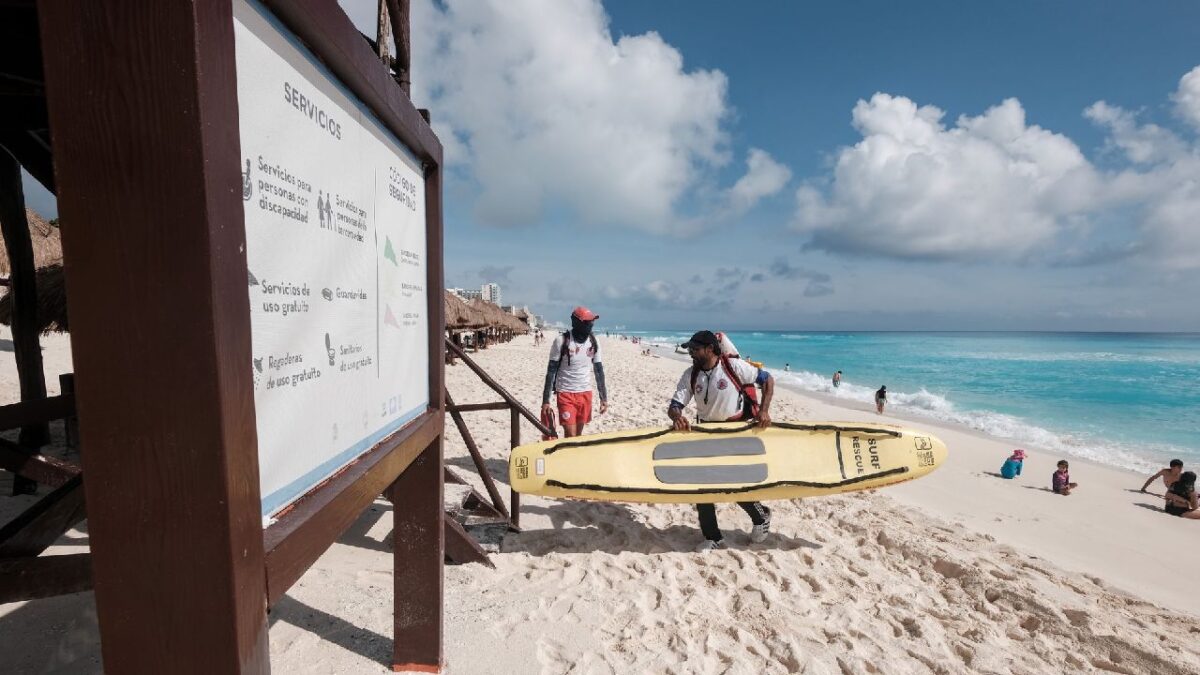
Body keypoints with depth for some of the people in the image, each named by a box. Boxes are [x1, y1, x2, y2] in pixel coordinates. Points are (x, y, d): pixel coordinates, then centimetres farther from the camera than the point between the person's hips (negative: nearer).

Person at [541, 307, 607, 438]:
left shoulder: (594, 342, 1)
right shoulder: (561, 341, -13)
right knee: (570, 436, -7)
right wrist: (545, 400, -12)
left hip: (585, 393, 4)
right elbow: (551, 371, -9)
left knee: (578, 434, 12)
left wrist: (604, 397, 7)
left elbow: (599, 370, 9)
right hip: (566, 393, -4)